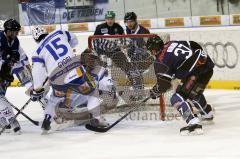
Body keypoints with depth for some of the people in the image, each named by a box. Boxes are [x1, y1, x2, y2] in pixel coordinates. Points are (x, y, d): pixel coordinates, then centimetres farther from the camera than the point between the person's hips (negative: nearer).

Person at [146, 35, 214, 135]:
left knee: (177, 98, -8)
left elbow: (164, 83, -3)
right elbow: (195, 46, 20)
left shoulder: (161, 61, -3)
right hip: (208, 66, 9)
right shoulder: (172, 43, 18)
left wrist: (154, 92, 15)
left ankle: (193, 123, -26)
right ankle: (208, 113, 56)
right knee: (194, 92, 35)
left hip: (196, 72, -9)